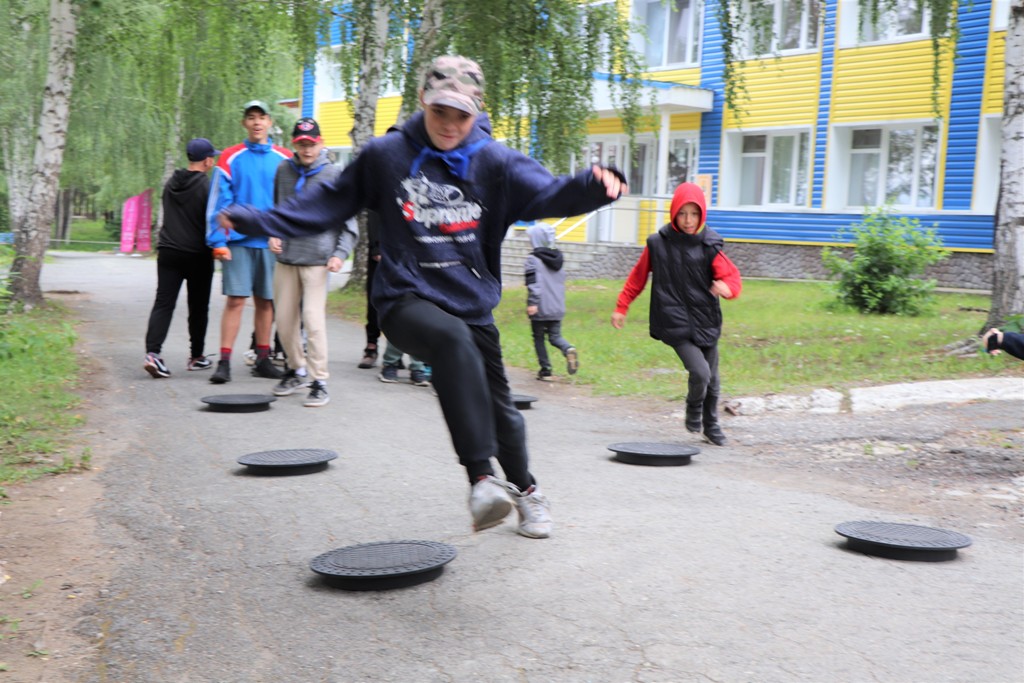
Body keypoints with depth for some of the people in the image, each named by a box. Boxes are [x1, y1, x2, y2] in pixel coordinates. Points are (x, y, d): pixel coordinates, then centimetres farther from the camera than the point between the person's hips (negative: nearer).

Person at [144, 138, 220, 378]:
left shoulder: (171, 183, 10)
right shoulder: (207, 186, -11)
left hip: (168, 251, 5)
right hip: (198, 255, -4)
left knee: (163, 303, 0)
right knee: (198, 307, 9)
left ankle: (152, 352, -17)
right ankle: (196, 356, 18)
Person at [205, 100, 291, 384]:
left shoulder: (285, 160, 7)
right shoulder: (231, 158, 1)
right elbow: (218, 201, -1)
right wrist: (218, 241, -9)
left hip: (271, 241, 2)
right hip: (239, 240, -2)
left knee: (266, 301, 8)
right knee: (236, 299, -6)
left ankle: (263, 359, 18)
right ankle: (224, 361, -3)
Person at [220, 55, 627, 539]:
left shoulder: (494, 162, 0)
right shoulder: (385, 155, -1)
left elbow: (548, 194, -11)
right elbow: (330, 203, 8)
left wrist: (594, 185, -32)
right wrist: (257, 221, 3)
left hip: (473, 305, 3)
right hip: (406, 301, -3)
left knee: (498, 407, 11)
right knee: (453, 339, -37)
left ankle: (525, 490, 40)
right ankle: (481, 477, -40)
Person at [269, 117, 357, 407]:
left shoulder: (334, 175, -2)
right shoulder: (283, 170, 7)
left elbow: (347, 222, 0)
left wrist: (340, 253, -10)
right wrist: (273, 234, 6)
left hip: (317, 258, -4)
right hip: (285, 257, 4)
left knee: (313, 318, -12)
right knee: (284, 319, 7)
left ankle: (319, 381, -4)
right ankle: (297, 370, 26)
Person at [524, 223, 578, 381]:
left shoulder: (533, 259, -10)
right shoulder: (557, 257, 12)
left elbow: (533, 283, -21)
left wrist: (532, 303, -24)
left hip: (540, 308, -5)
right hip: (557, 307, 6)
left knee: (539, 338, 8)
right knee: (555, 336, 12)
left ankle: (546, 370, 8)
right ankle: (569, 350, -19)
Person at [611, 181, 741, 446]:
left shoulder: (709, 246, -1)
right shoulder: (658, 244, -1)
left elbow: (732, 275, -7)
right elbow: (637, 277, 10)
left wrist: (728, 287, -30)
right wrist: (621, 307, 13)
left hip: (706, 322, 2)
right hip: (675, 324, -2)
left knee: (712, 380, 12)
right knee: (700, 372, -19)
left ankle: (711, 425, 37)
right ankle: (693, 412, 13)